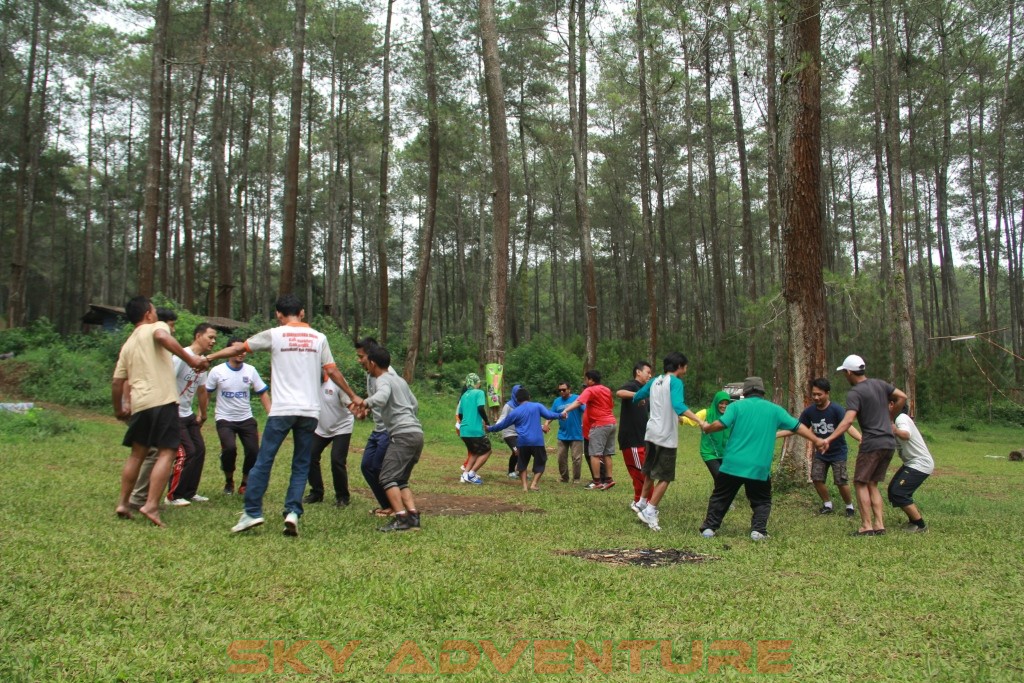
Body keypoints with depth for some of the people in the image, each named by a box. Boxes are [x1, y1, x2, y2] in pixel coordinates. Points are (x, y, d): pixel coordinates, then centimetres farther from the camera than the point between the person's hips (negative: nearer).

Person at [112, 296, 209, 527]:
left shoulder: (127, 345, 22)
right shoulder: (156, 327, 5)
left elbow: (116, 382, 20)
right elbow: (163, 337, -21)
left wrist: (119, 409, 32)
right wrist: (190, 359, -26)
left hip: (139, 404, 7)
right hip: (163, 400, -6)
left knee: (137, 453, 19)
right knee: (166, 452, -4)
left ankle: (123, 503, 22)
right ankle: (151, 506, -12)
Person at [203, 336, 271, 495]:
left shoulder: (250, 370, 0)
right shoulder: (217, 371, -5)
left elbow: (263, 393, 2)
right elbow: (206, 394, 2)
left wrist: (271, 414, -8)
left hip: (246, 419, 3)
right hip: (225, 419, -2)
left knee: (253, 451, -7)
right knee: (229, 448, -22)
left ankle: (245, 484, 17)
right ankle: (229, 482, 6)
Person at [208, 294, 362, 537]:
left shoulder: (274, 335, 2)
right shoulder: (318, 338, 9)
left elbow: (238, 348, 7)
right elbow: (333, 372, 9)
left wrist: (208, 358, 21)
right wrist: (354, 396, 19)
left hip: (282, 410, -2)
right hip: (310, 411, 3)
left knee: (263, 461, 6)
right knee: (301, 465, 9)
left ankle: (252, 512, 5)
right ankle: (293, 512, -1)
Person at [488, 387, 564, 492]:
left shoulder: (515, 412, 8)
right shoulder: (537, 406, 5)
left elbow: (502, 425, 14)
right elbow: (549, 415, -5)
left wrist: (489, 428, 29)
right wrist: (560, 415, 13)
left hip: (523, 442, 1)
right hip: (537, 441, -1)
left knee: (522, 463, 18)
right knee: (540, 463, 14)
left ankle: (524, 486, 6)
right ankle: (533, 484, 0)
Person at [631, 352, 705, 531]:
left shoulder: (654, 381, 12)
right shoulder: (675, 382, -11)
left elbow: (636, 397, 23)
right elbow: (679, 405, -28)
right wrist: (700, 421, -37)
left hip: (651, 433, 7)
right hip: (666, 436, -7)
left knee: (650, 472, 23)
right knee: (665, 477, 1)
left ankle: (641, 504, 32)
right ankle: (649, 512, -2)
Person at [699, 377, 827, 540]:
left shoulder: (736, 406, 3)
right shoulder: (775, 409, 9)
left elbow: (721, 424, -10)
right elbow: (798, 426, 12)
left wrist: (706, 428, 9)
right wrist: (816, 440, 23)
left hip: (732, 464, 0)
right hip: (760, 468, 1)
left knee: (719, 497, 13)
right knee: (761, 501, 18)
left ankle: (709, 528, 10)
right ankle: (758, 531, 3)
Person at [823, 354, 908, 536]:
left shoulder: (854, 393, -12)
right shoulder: (879, 384, 9)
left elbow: (848, 421, -24)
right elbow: (902, 397, 15)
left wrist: (829, 439, -29)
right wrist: (889, 417, 24)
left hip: (872, 444, -7)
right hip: (889, 444, 7)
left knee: (861, 483, 1)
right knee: (872, 484, 14)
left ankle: (867, 526, -2)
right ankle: (879, 525, 10)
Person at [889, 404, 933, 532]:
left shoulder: (901, 418, -20)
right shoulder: (892, 420, 10)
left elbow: (906, 435, -42)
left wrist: (896, 431, -64)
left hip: (921, 464, -10)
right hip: (911, 463, 10)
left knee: (898, 493, -15)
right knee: (893, 490, 10)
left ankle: (920, 525, -4)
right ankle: (914, 520, 21)